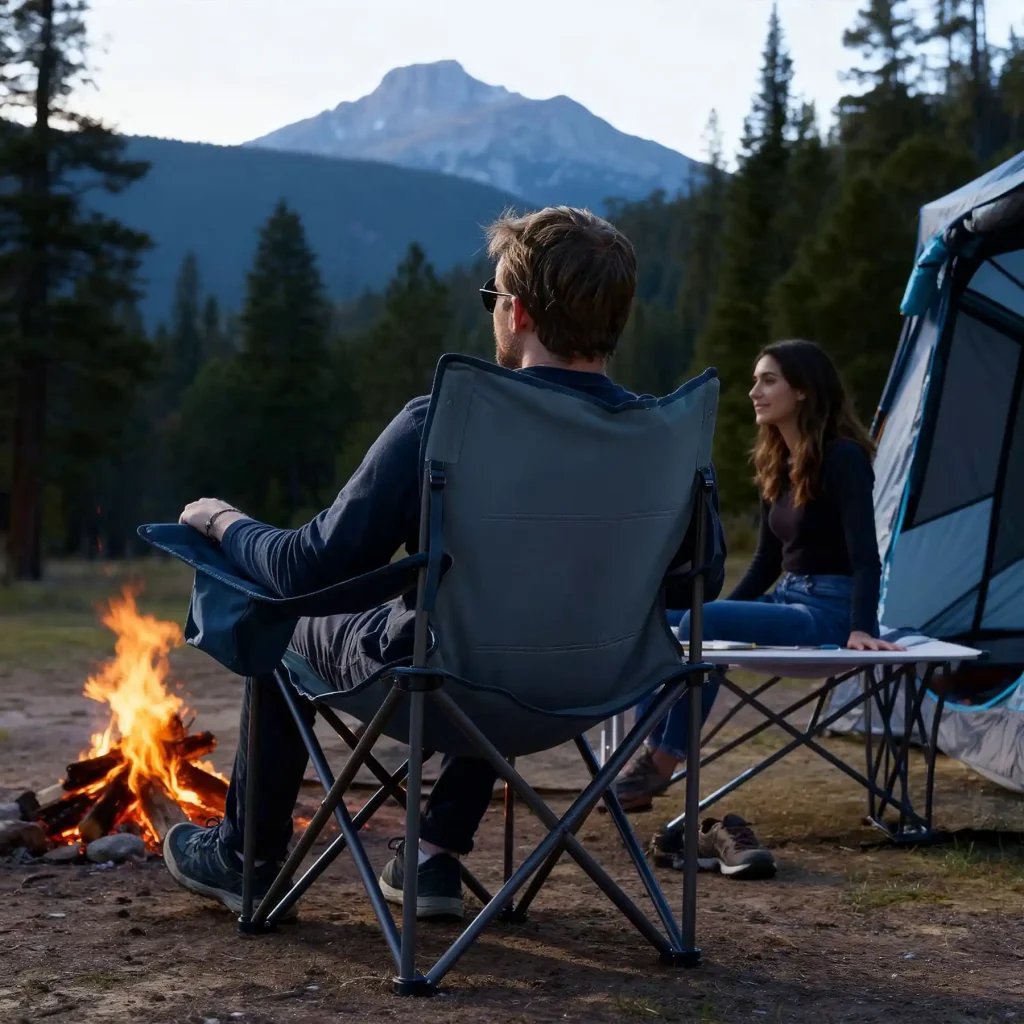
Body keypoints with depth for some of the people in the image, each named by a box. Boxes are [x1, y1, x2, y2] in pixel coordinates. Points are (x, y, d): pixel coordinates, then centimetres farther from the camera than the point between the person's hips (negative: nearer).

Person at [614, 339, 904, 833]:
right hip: (787, 599, 9)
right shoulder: (778, 464, 12)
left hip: (828, 611, -9)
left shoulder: (844, 458, -12)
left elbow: (864, 555, -20)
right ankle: (646, 748, -19)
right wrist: (722, 613, 11)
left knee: (700, 623, -29)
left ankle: (662, 761, -21)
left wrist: (861, 630, -31)